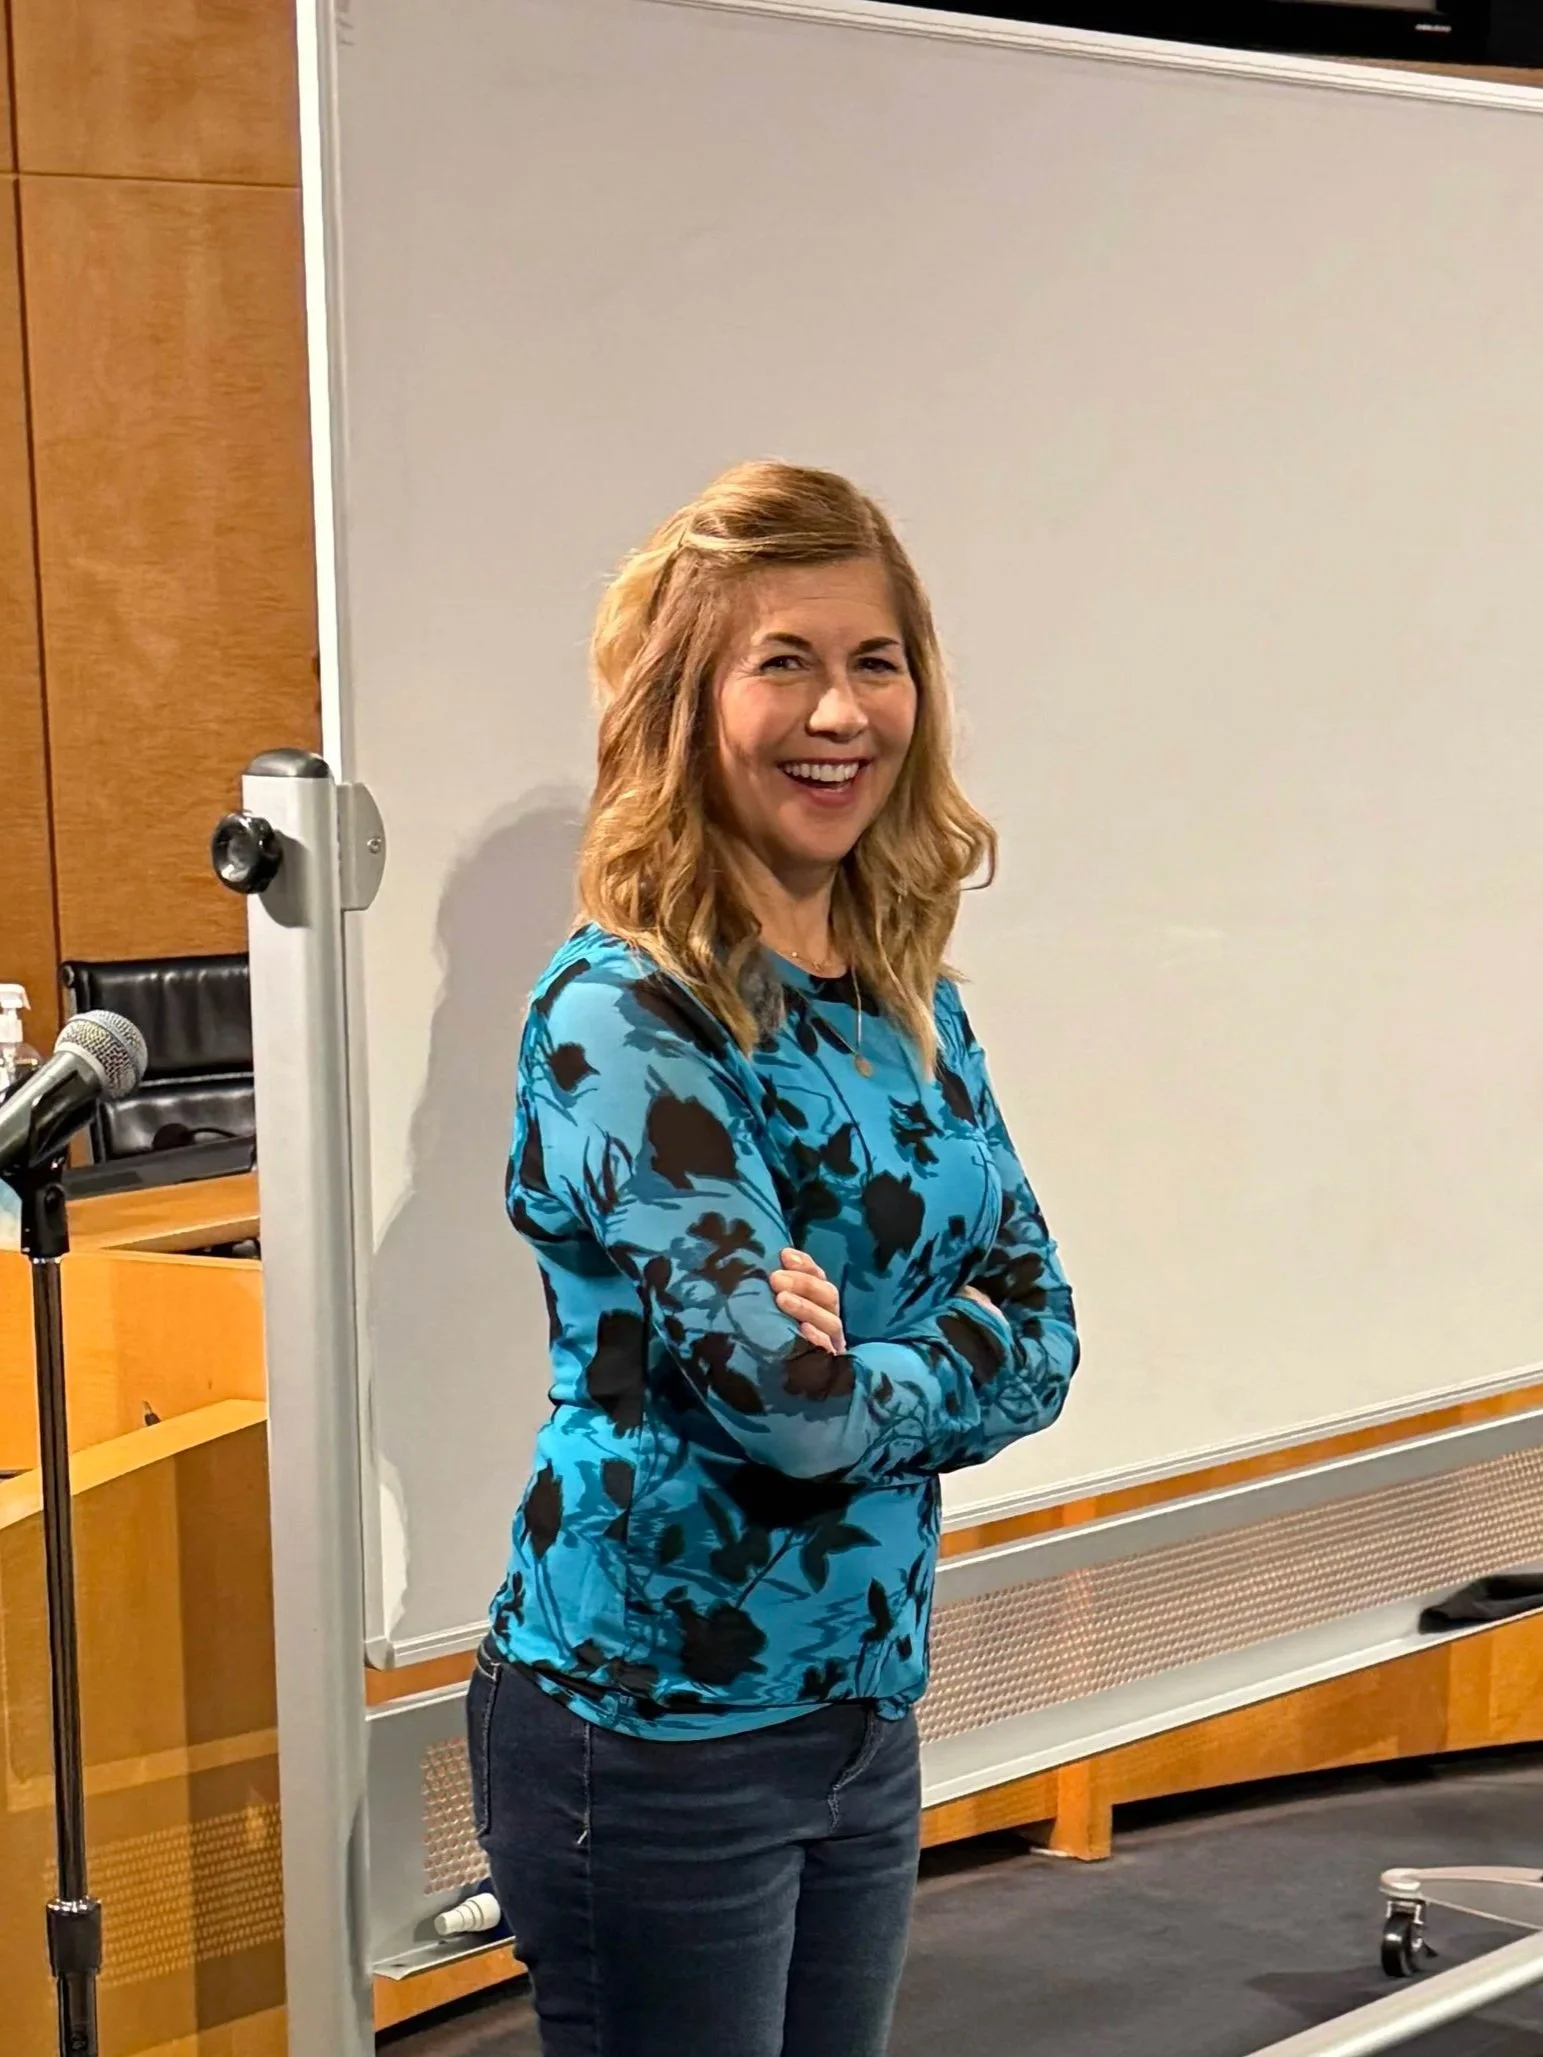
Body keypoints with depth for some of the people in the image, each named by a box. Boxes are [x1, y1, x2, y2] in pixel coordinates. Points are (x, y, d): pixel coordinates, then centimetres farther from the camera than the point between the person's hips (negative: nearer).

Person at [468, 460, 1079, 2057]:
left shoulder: (904, 995, 6)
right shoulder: (623, 1014, -18)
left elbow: (1042, 1328, 2)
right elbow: (791, 1399, -24)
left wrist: (853, 1369, -16)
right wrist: (948, 1356, -5)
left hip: (867, 1705, 7)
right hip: (654, 1732, -7)